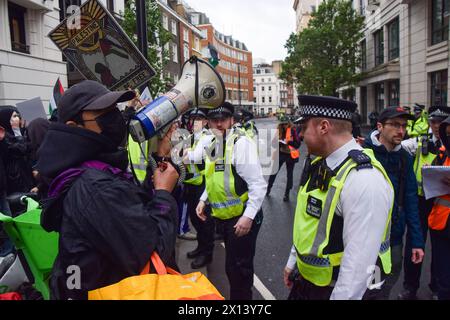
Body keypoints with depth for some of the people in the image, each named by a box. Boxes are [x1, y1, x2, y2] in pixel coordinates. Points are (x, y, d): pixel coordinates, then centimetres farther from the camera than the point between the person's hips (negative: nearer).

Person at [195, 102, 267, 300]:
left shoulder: (241, 142, -18)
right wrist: (204, 199, 9)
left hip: (242, 217, -8)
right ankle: (235, 295, 43)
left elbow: (258, 184, -22)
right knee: (231, 264, 23)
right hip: (225, 215, 8)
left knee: (239, 267, 3)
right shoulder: (212, 143, 8)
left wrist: (248, 216, -26)